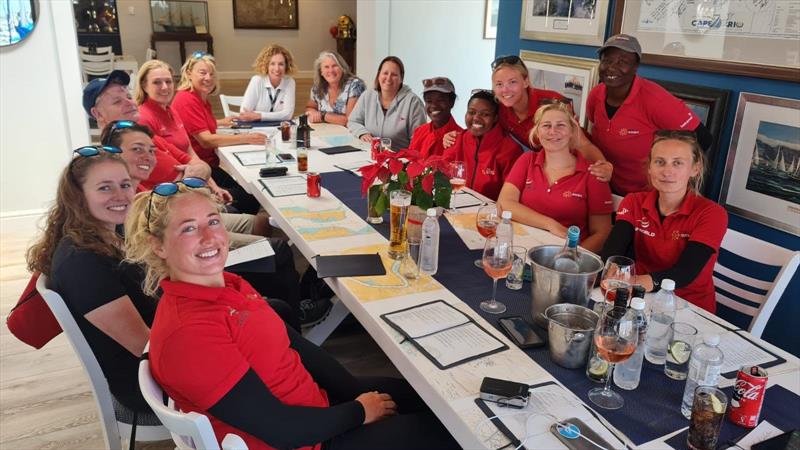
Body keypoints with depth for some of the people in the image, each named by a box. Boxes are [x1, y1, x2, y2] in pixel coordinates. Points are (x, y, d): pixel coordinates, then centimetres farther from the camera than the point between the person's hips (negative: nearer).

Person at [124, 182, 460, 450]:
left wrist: (358, 392, -2)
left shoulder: (226, 284, -1)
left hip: (311, 402, 8)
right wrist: (359, 412, -13)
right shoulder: (187, 332, -29)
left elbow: (294, 344, 5)